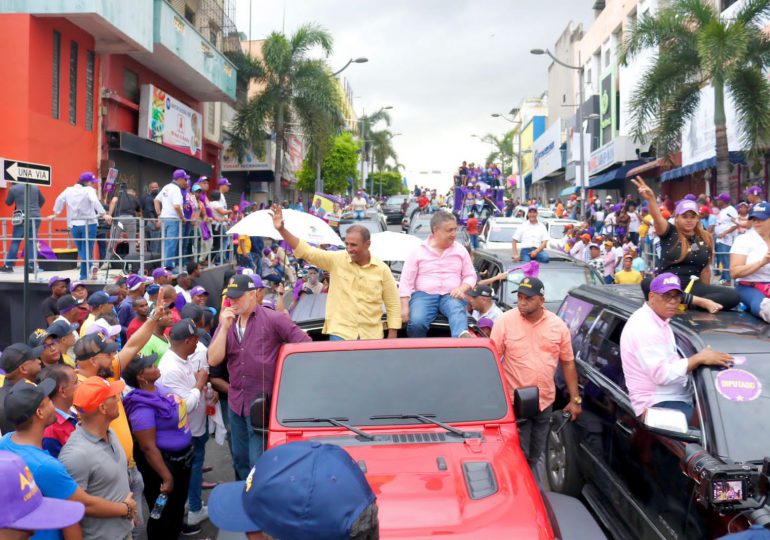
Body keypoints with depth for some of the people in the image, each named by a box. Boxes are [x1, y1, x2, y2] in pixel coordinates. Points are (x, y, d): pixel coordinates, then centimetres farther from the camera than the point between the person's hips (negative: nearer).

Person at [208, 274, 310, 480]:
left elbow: (306, 345, -10)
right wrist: (224, 328, -12)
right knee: (239, 457, 19)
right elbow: (213, 360, -3)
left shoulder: (273, 319, -10)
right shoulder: (227, 322, 7)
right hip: (236, 401, 6)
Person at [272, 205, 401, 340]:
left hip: (372, 336, 1)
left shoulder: (382, 269, -1)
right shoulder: (336, 260, -1)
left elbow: (393, 305, 4)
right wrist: (282, 229, -17)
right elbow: (306, 251, -6)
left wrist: (392, 338, -1)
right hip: (340, 333, -1)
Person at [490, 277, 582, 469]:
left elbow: (568, 363, 7)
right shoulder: (504, 321, -8)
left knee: (535, 454, 18)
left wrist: (575, 399, 4)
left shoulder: (558, 325, -1)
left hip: (545, 402, 3)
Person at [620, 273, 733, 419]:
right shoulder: (644, 327, -19)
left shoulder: (660, 319, 12)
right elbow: (662, 374, -24)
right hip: (658, 403, -10)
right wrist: (699, 358, -18)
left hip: (678, 396, 10)